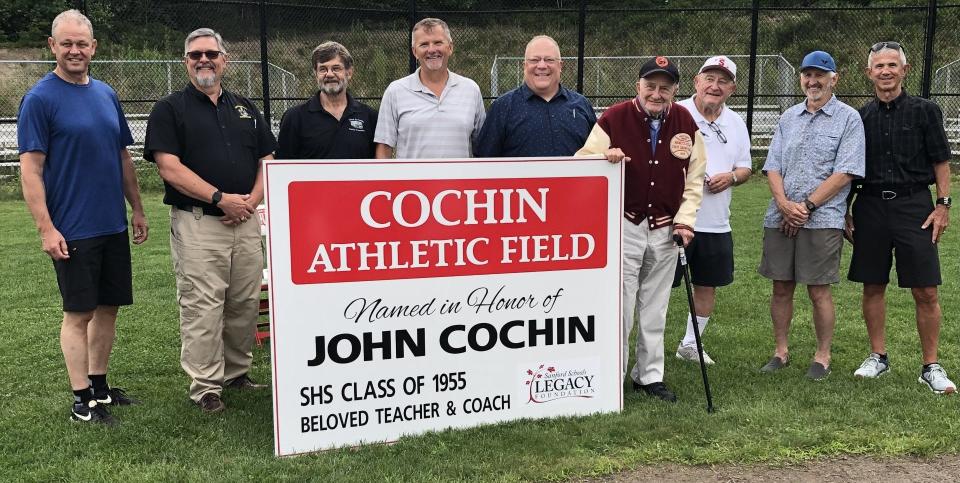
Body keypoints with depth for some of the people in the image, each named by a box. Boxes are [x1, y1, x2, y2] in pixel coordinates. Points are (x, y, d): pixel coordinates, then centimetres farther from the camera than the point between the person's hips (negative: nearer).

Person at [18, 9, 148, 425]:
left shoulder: (106, 94, 10)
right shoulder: (40, 98, -7)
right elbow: (30, 169, -11)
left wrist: (136, 209, 16)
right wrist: (46, 228, -16)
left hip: (113, 225, 6)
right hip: (72, 230, -6)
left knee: (108, 307, 12)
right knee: (79, 312, 1)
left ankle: (100, 385, 26)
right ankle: (82, 400, 12)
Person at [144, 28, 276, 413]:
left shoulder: (245, 108, 16)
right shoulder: (169, 109, 2)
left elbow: (266, 160, 14)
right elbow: (169, 167, -9)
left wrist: (253, 199, -4)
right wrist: (221, 198, -14)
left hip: (246, 221, 5)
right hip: (197, 223, -4)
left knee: (246, 303, 9)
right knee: (202, 306, -4)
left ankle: (237, 373, 24)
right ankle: (205, 386, 6)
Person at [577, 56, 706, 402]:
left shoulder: (685, 122, 3)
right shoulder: (614, 118, -7)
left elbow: (695, 177, 9)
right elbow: (582, 161, -3)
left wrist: (685, 219, 0)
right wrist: (605, 157, -25)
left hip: (666, 230, 4)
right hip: (623, 226, -3)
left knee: (655, 311, 14)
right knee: (620, 307, -2)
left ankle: (650, 376, 27)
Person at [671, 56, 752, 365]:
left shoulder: (736, 124, 12)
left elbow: (746, 168, 17)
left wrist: (731, 177, -4)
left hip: (716, 223, 6)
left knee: (708, 284, 14)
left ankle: (690, 344, 31)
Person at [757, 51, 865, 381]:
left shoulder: (849, 118, 0)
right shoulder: (788, 118, 14)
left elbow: (844, 173, -8)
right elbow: (773, 167, 9)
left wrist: (806, 206, -13)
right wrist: (784, 204, -8)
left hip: (822, 220, -4)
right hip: (779, 218, 4)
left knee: (819, 291, 0)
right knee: (781, 287, 9)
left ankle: (823, 356, 15)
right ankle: (781, 352, 21)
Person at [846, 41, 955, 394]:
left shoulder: (924, 111, 2)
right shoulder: (860, 117, 7)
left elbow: (941, 162, 3)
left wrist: (943, 205, -5)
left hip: (914, 205, -2)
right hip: (871, 206, 2)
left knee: (925, 291, -2)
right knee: (872, 286, 7)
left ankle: (931, 366, 10)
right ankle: (878, 357, 21)